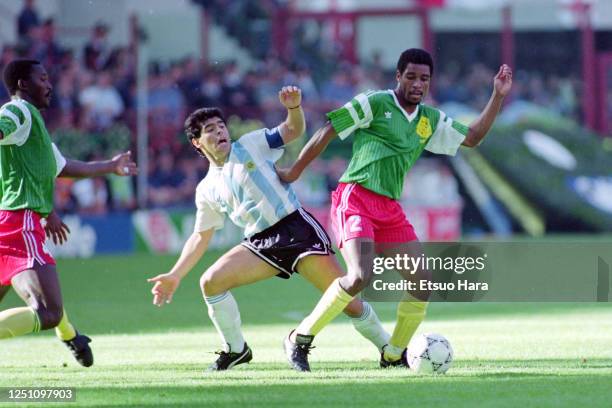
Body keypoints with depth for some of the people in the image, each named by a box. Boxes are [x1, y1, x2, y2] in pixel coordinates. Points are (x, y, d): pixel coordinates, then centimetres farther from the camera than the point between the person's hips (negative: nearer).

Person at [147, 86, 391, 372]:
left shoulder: (251, 145, 4)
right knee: (210, 282, -13)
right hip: (262, 243, 4)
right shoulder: (207, 190, 12)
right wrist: (174, 276, 10)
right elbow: (201, 237, 17)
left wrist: (294, 107, -22)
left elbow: (294, 130, 1)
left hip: (297, 228, -4)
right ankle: (236, 350, 4)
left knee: (346, 299, -13)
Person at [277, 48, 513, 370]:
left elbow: (472, 137, 22)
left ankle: (394, 355, 15)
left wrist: (498, 96, 15)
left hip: (390, 208, 7)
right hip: (355, 198, -7)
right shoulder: (375, 103, -3)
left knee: (423, 280, -1)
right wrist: (294, 172, 2)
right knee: (360, 276, -26)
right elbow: (327, 132, -1)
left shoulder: (430, 121, 17)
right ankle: (300, 337, -11)